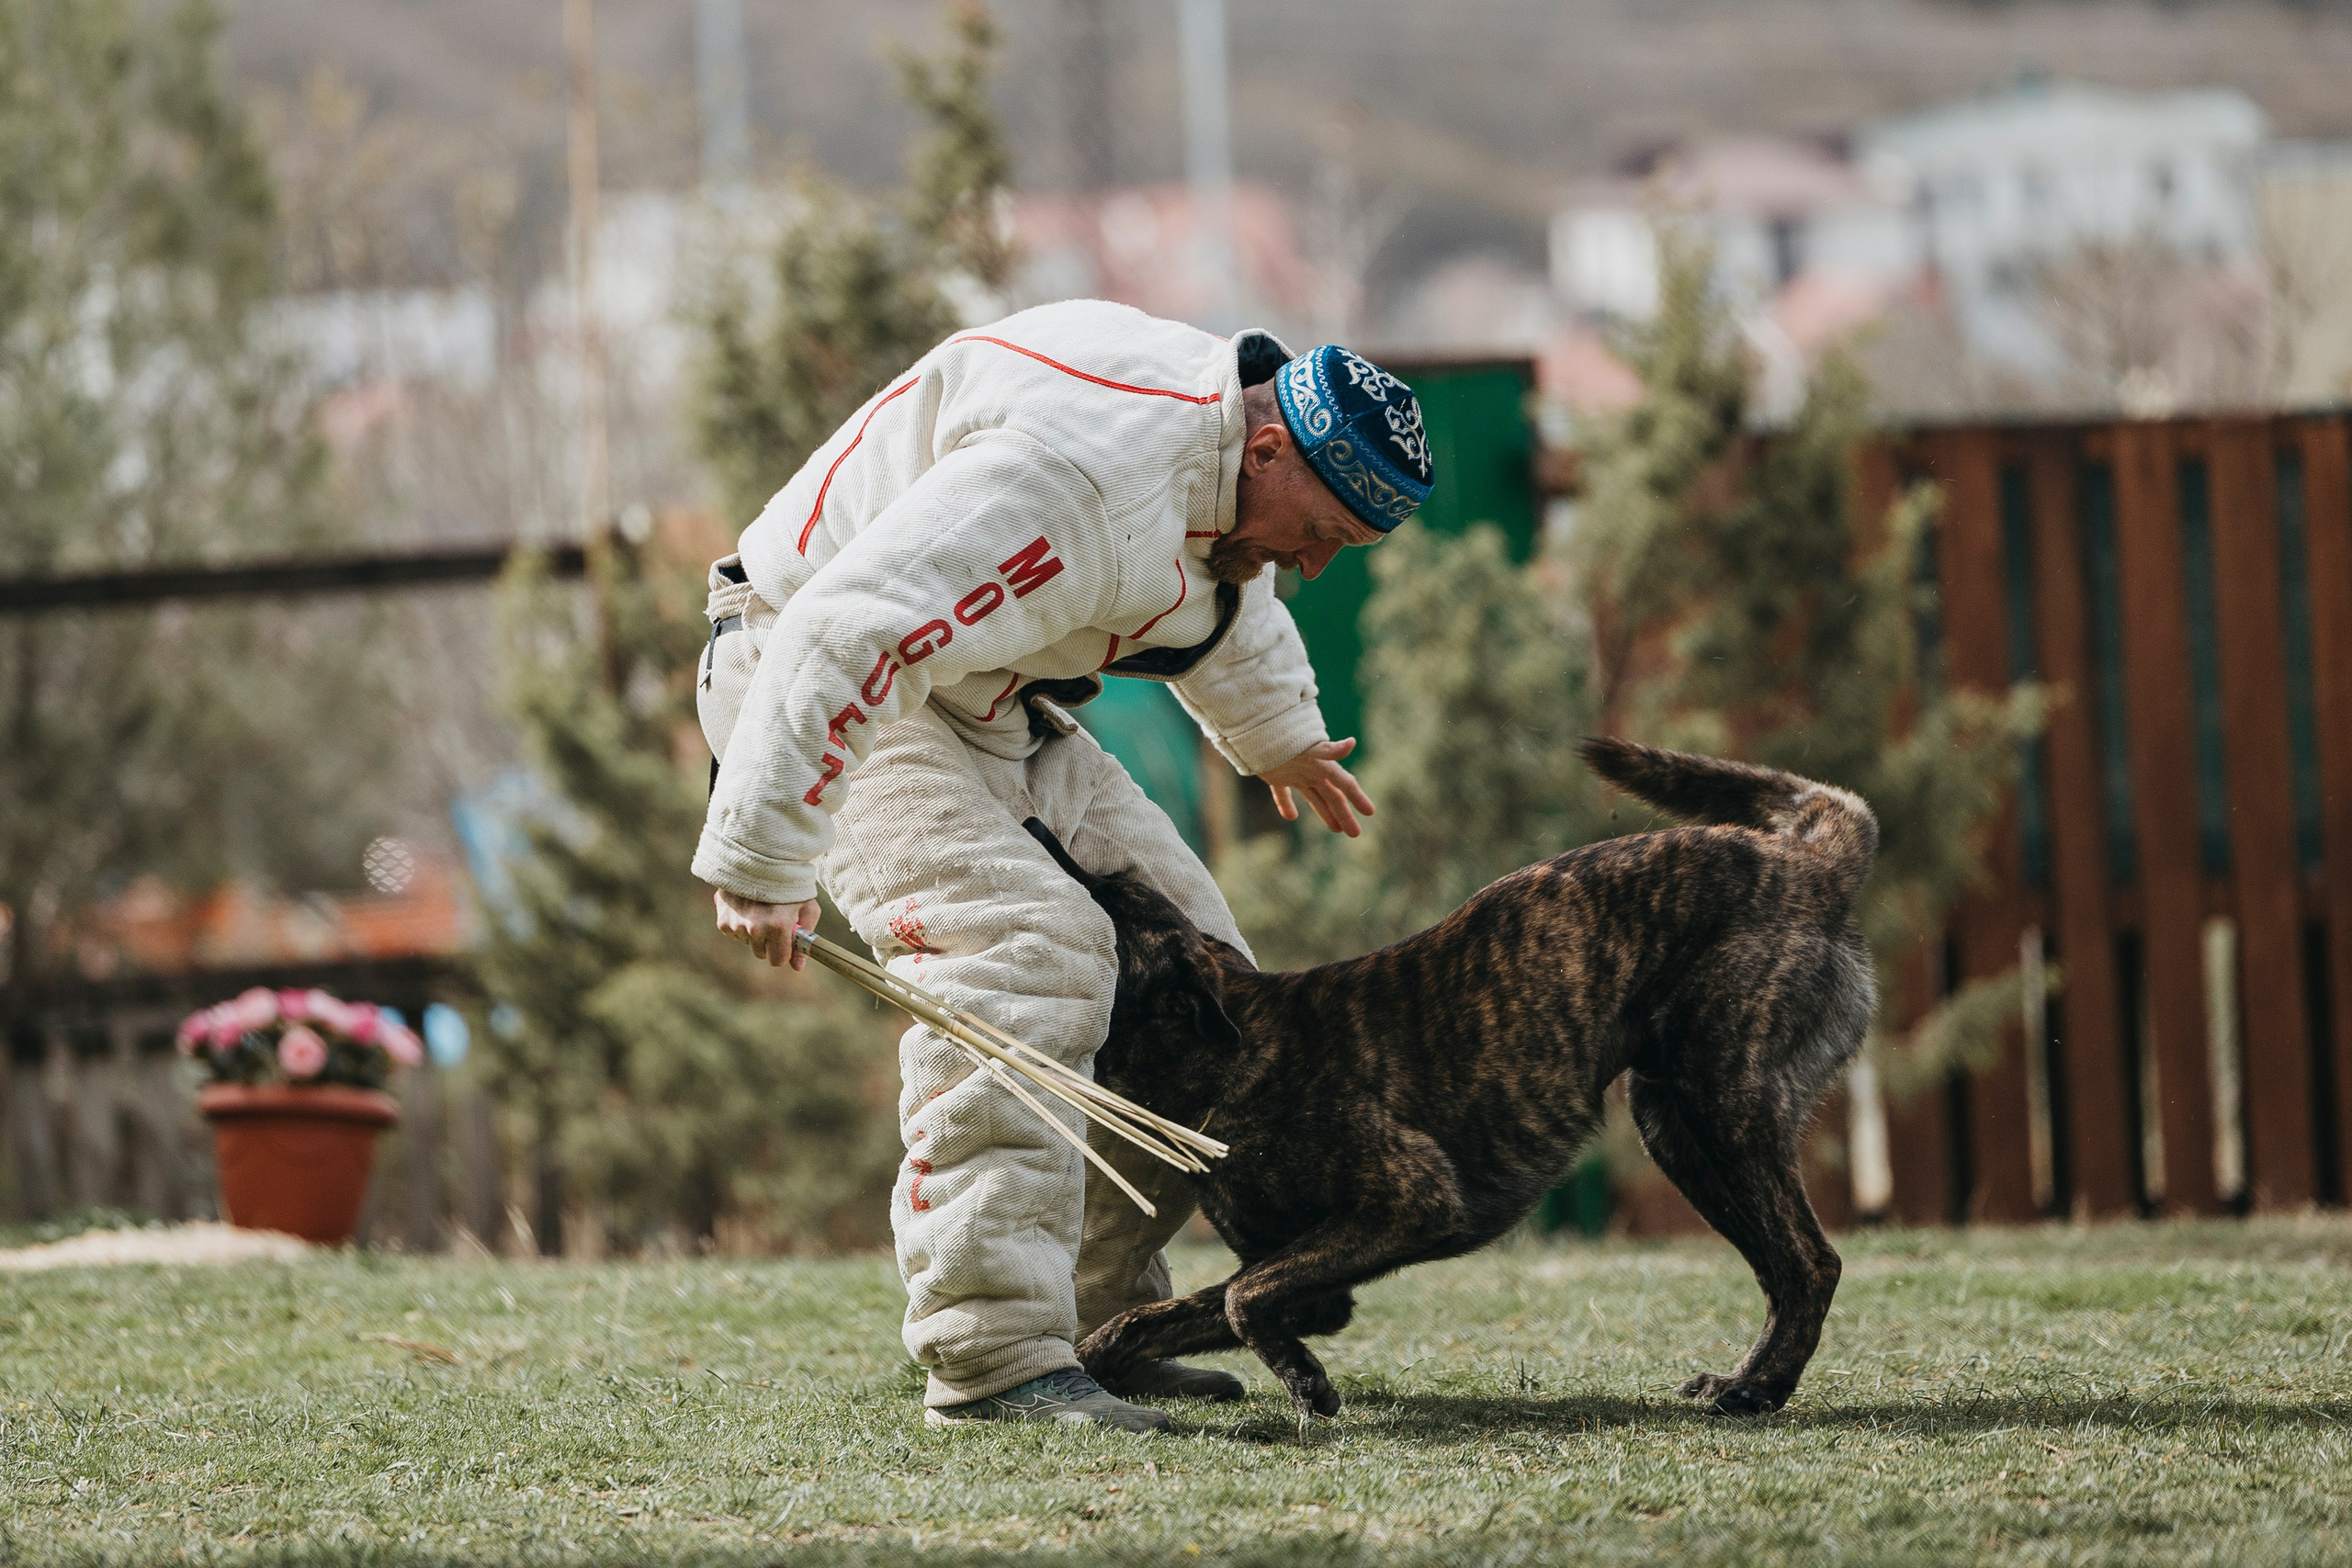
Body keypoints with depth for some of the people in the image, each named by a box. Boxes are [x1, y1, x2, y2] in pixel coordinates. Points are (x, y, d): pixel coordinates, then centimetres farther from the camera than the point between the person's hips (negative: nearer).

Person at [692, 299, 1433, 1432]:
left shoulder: (1225, 451, 2)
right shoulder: (1076, 478, -33)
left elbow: (1224, 587, 29)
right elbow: (852, 636, -38)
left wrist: (1280, 737, 47)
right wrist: (763, 861, -38)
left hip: (990, 702, 10)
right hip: (823, 687, -10)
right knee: (1022, 950, -28)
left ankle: (1103, 1321, 12)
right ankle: (994, 1358, -30)